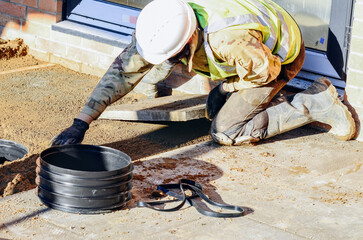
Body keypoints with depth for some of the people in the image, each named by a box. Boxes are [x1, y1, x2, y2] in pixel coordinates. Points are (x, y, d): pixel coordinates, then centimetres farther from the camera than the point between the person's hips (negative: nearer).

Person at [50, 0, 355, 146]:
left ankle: (315, 104, -4)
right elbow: (123, 70, -23)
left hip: (279, 57, -7)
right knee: (216, 110, 14)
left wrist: (224, 86, -9)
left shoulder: (228, 40, -44)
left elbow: (266, 70, -25)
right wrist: (81, 123, -28)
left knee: (226, 131, -11)